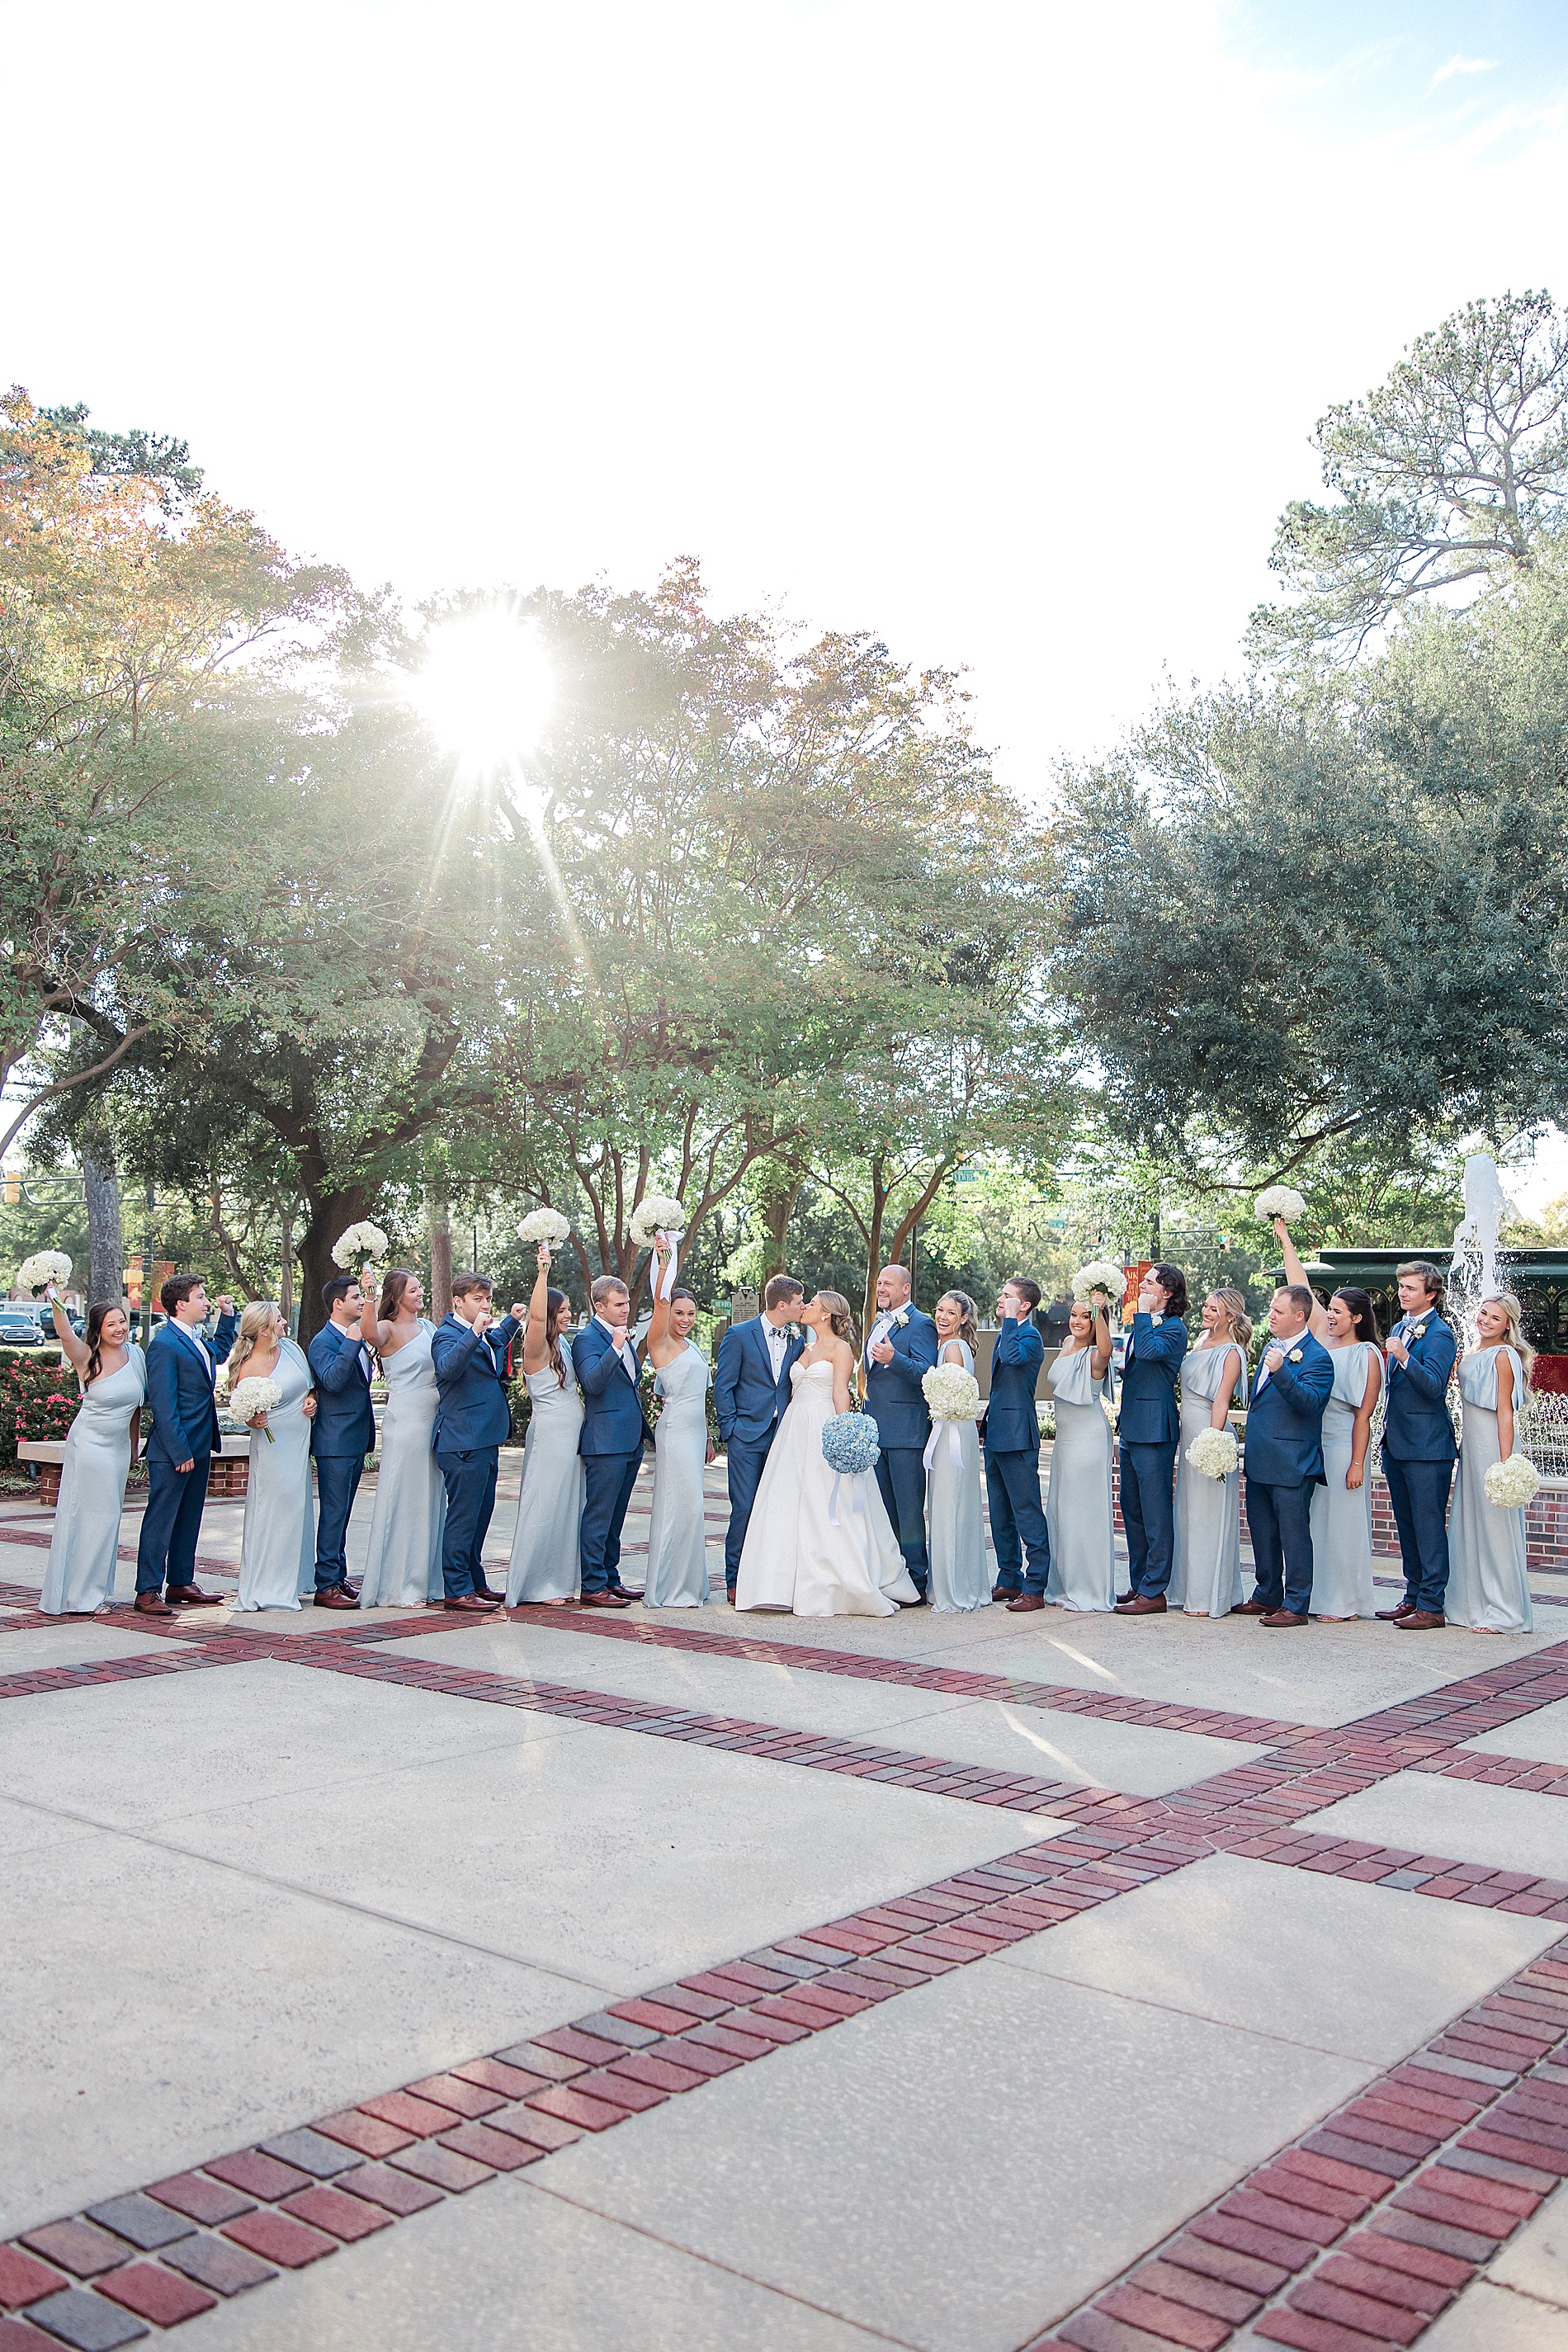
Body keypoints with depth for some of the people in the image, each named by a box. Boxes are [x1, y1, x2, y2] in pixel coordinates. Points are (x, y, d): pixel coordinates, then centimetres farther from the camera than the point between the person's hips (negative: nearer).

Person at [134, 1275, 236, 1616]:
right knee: (160, 1520, -2)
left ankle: (181, 1584, 23)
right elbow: (163, 1405, -19)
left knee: (189, 1520, 15)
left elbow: (220, 1351, 38)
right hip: (172, 1452, -9)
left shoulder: (196, 1341, 12)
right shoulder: (164, 1345, -16)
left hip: (198, 1449, 9)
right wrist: (179, 1452, -21)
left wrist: (227, 1316, 25)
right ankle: (148, 1591, 3)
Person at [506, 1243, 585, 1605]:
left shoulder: (563, 1344, 11)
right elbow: (537, 1316, -32)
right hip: (550, 1435, -9)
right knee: (544, 1507, -3)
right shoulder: (537, 1349, -14)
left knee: (567, 1507, 12)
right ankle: (534, 1586, 5)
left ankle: (560, 1582, 20)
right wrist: (542, 1271, -35)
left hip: (571, 1435, 9)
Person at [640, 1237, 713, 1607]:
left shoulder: (692, 1347, 16)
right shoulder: (660, 1342, -7)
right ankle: (670, 1589, -1)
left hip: (695, 1432, 8)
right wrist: (664, 1265, -38)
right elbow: (660, 1301, -24)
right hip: (675, 1430, -8)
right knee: (681, 1504, -8)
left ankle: (687, 1583, 18)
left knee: (688, 1506, 11)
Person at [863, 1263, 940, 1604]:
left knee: (909, 1508, -4)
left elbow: (926, 1372, -20)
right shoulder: (877, 1325, 19)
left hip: (906, 1431, -8)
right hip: (876, 1431, 9)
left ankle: (916, 1581, 2)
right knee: (884, 1508, 12)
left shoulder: (921, 1325, -8)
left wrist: (893, 1358, -34)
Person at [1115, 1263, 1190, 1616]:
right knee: (1132, 1509, 14)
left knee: (1155, 1513, -5)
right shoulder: (1145, 1324, 19)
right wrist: (1124, 1371, 11)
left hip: (1154, 1428, -10)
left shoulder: (1173, 1328, -10)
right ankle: (1138, 1585, 22)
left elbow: (1149, 1350, -29)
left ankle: (1154, 1592, 0)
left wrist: (1143, 1314, -18)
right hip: (1132, 1427, 10)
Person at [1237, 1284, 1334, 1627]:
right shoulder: (1272, 1347, 15)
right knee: (1261, 1531, 16)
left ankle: (1297, 1605, 6)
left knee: (1293, 1533, -2)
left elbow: (1310, 1402, -26)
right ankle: (1268, 1596, 28)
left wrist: (1281, 1371, -39)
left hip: (1291, 1463, -9)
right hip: (1259, 1459, 9)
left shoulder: (1316, 1357, -13)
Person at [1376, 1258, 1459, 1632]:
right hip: (1397, 1443, 9)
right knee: (1407, 1527, 14)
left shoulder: (1440, 1334, -12)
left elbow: (1434, 1386, -22)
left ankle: (1432, 1606, 1)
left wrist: (1405, 1357, -34)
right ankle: (1413, 1598, 23)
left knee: (1429, 1528, -4)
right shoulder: (1400, 1328, 15)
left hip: (1427, 1446, -9)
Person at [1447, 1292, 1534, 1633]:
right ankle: (1473, 1605, 20)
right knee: (1469, 1526, 12)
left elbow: (1505, 1413, -16)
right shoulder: (1473, 1355, 14)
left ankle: (1505, 1614, 5)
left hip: (1492, 1446, -9)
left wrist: (1505, 1463, -21)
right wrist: (1465, 1449, 14)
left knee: (1495, 1526, -3)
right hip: (1471, 1446, 9)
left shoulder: (1503, 1356, -11)